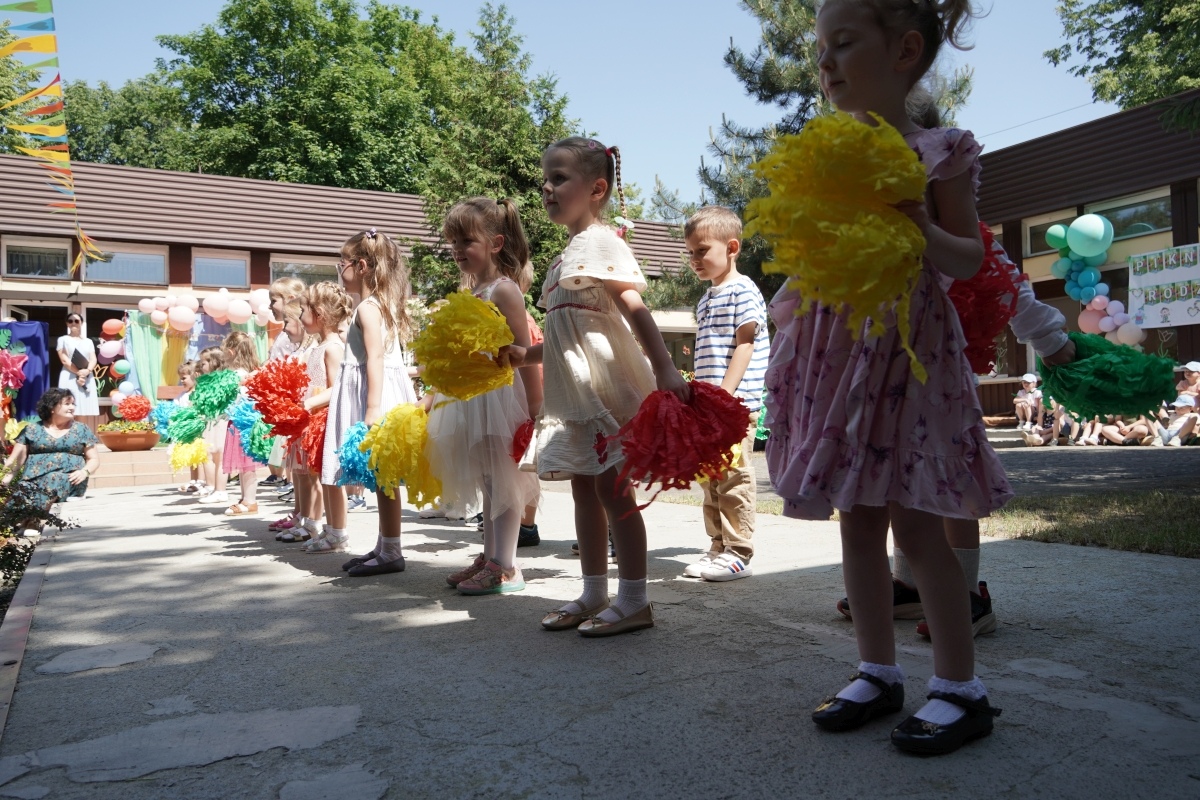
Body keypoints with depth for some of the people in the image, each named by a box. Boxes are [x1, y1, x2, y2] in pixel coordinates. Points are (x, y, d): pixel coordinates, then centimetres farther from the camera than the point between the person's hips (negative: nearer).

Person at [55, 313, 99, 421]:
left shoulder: (88, 341, 18)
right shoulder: (63, 339, 9)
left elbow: (93, 359, 6)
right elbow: (64, 360, -2)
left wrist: (87, 371, -15)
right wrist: (78, 373, -13)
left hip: (87, 378, 3)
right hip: (70, 378, -3)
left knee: (87, 410, -3)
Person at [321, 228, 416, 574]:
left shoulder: (367, 308, -11)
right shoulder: (383, 305, 18)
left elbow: (375, 358, -19)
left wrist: (373, 408, -24)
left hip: (377, 391, -10)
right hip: (384, 392, 10)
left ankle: (391, 552, 1)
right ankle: (384, 546, 19)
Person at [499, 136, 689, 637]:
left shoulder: (600, 242, -8)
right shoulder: (570, 253, 19)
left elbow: (635, 308, -21)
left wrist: (664, 370, -31)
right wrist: (524, 356, 12)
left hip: (606, 387, -9)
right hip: (575, 392, 10)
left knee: (611, 488, -6)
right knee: (584, 488, 12)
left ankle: (634, 600, 5)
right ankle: (594, 594, 21)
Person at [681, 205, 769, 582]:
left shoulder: (742, 291, -6)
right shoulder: (706, 300, 20)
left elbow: (744, 346, -14)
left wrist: (725, 393, -22)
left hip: (734, 405, -9)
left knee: (734, 479, -5)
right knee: (711, 478, 12)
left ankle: (739, 553, 2)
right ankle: (719, 548, 21)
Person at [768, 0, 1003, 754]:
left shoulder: (940, 151, -4)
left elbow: (968, 259, -1)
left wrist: (930, 236, -20)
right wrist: (794, 295, 1)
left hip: (908, 342, -5)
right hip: (835, 340, 6)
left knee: (915, 522, -3)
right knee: (858, 520, 8)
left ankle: (961, 687, 14)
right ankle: (878, 671, 23)